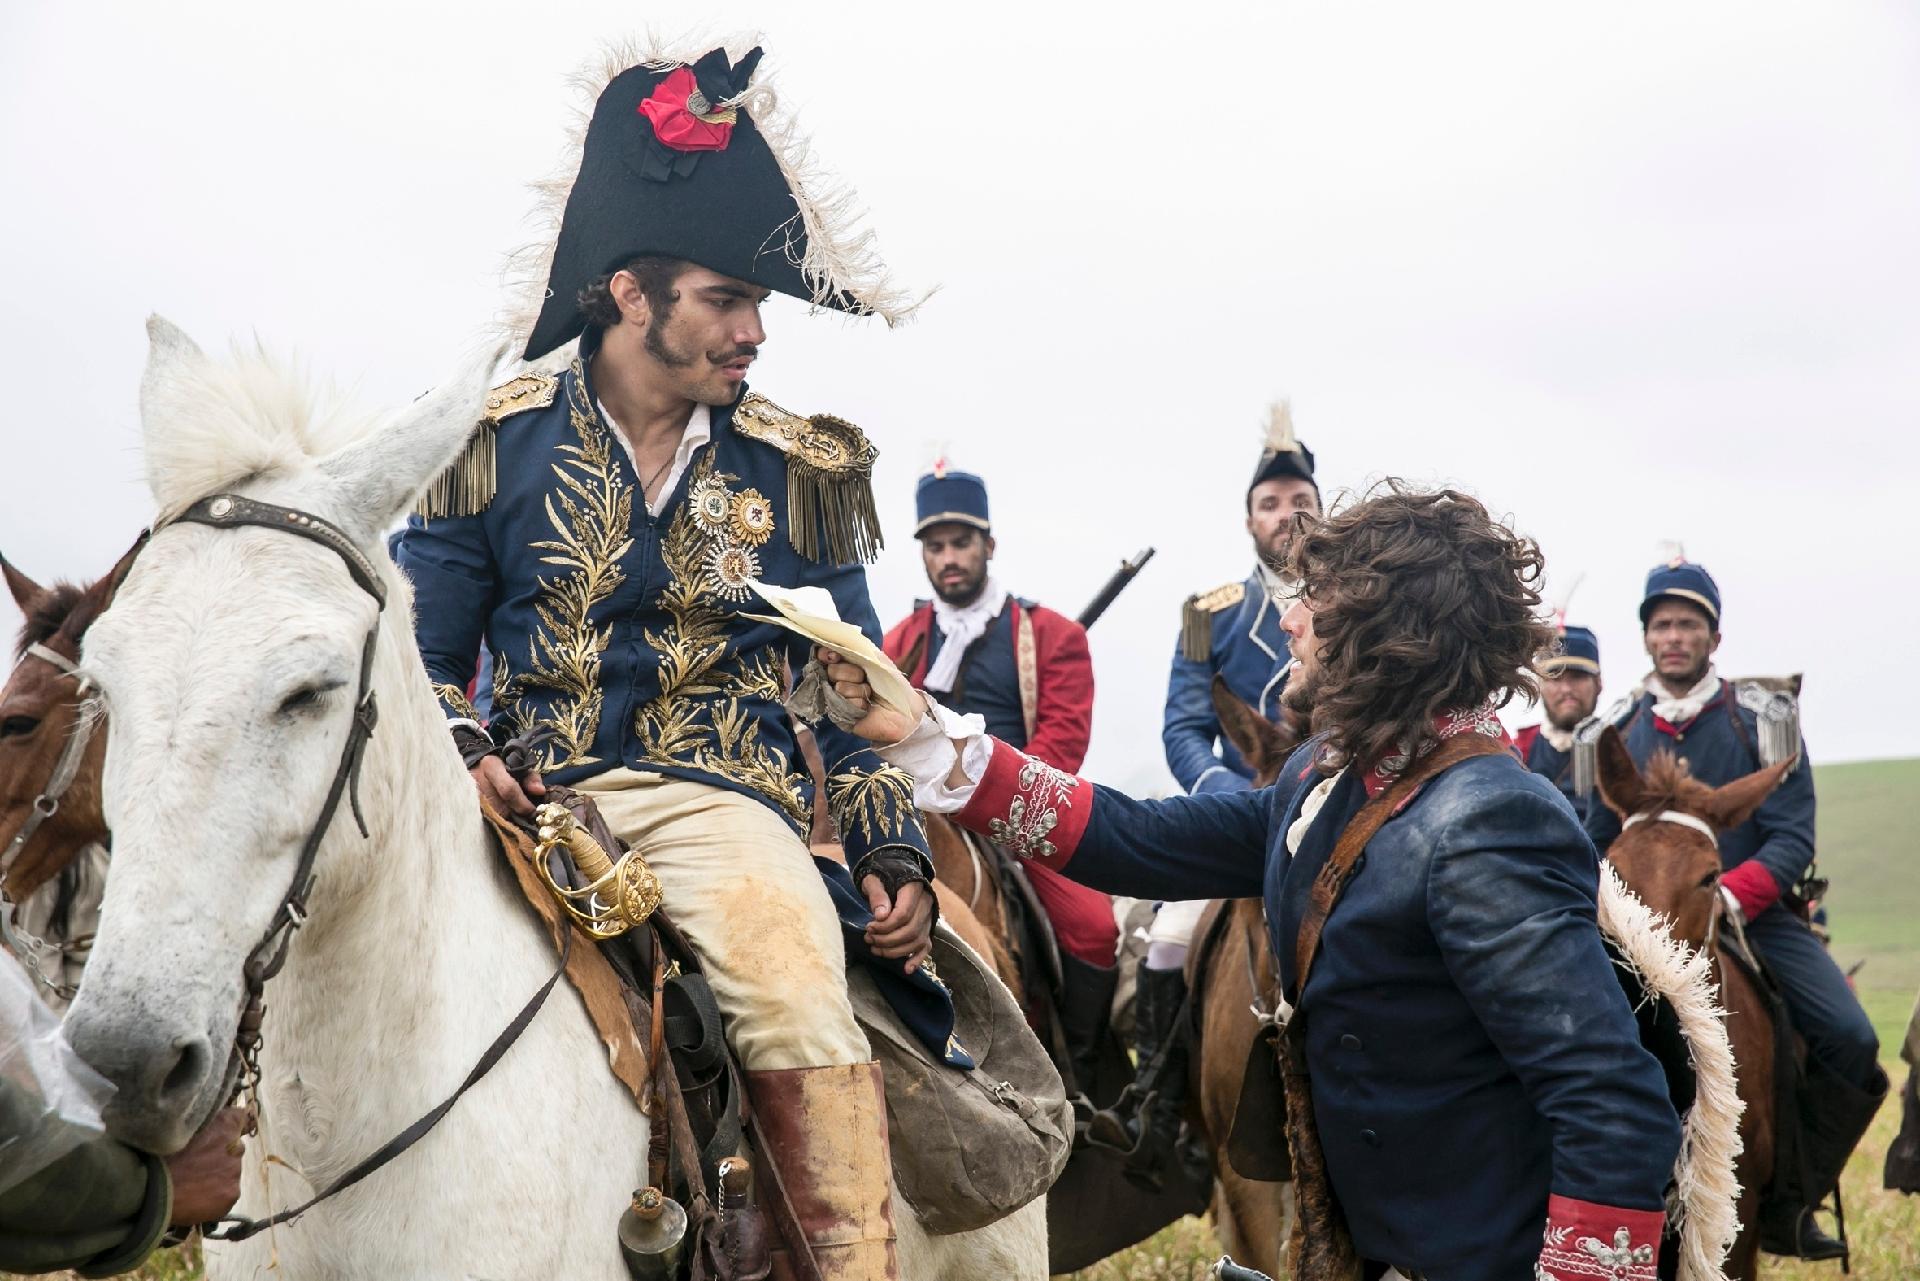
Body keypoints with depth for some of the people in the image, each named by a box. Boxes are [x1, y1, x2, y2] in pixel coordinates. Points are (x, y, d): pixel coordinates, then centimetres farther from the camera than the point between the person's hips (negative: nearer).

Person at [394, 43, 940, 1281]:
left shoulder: (801, 471, 9)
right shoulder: (499, 440, 6)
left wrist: (894, 853, 4)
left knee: (802, 1004, -31)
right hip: (531, 795, 1)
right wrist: (463, 752, -10)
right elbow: (429, 654, 11)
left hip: (722, 798, -1)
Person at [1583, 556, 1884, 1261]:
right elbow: (1598, 845, 15)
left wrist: (1731, 896, -24)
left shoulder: (1764, 721, -1)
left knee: (1849, 1039, -20)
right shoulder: (1616, 733, 7)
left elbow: (1792, 837, -9)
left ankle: (1790, 1203, -3)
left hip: (1756, 913, -1)